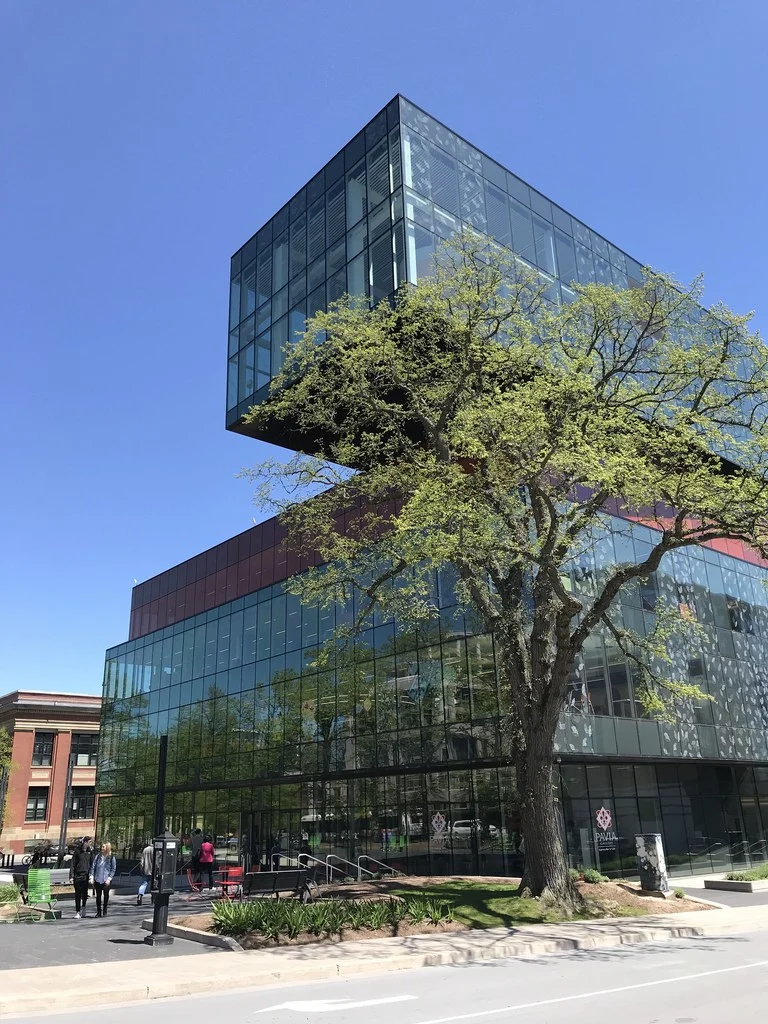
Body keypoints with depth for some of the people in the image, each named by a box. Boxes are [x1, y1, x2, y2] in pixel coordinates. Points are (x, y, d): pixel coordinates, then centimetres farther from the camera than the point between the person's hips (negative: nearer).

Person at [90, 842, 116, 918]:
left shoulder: (111, 857, -3)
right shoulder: (98, 856, 1)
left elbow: (113, 869, 0)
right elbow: (93, 867, 4)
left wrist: (109, 878, -10)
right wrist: (92, 877, -3)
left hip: (106, 880, -2)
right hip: (97, 879, 2)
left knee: (106, 895, 3)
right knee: (98, 895, 5)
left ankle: (104, 911, 18)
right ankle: (98, 912, 16)